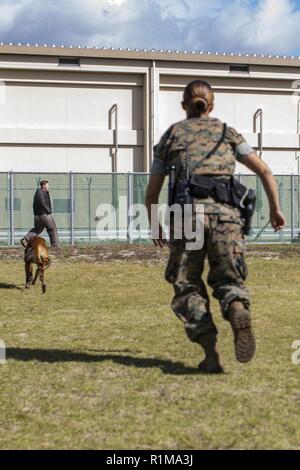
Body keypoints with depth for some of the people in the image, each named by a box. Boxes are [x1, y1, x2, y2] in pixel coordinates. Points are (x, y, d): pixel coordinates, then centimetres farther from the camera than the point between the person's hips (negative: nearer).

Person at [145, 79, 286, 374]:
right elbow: (265, 172, 13)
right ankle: (238, 310, -27)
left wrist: (155, 227, 34)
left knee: (187, 286, 9)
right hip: (226, 212, 1)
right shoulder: (228, 133, 22)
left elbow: (152, 193, 20)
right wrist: (275, 209, 22)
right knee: (228, 279, 10)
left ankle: (211, 351, -10)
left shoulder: (171, 135, 20)